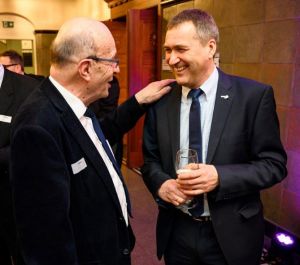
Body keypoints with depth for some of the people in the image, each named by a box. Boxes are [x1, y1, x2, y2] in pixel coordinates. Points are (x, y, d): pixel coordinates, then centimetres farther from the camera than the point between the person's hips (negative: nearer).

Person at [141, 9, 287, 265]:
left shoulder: (254, 96, -12)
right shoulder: (161, 99, -2)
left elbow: (274, 164, -10)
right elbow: (150, 158, 6)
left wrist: (219, 177, -24)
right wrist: (161, 184, -15)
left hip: (231, 235, -2)